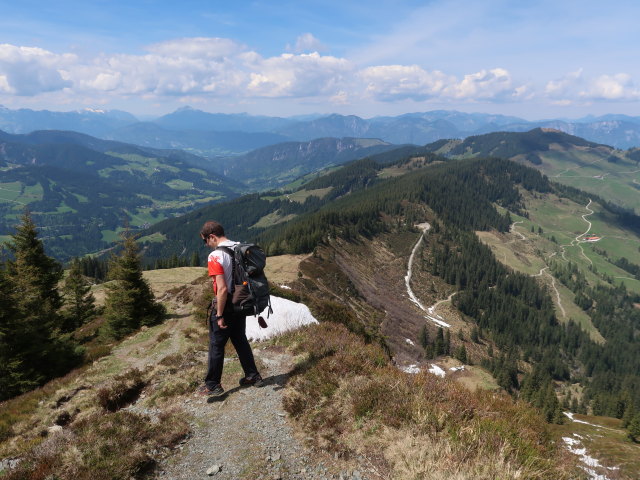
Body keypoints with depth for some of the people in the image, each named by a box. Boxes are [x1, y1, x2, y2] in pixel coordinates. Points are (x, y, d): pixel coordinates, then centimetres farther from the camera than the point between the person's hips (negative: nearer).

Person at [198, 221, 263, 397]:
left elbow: (222, 288, -26)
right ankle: (253, 376, 30)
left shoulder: (215, 256, -21)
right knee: (240, 340, 21)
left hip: (225, 305, -7)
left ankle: (213, 385, 20)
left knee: (216, 345, 8)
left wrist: (220, 315, -18)